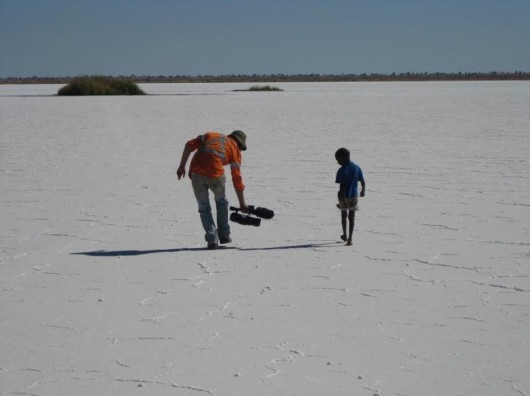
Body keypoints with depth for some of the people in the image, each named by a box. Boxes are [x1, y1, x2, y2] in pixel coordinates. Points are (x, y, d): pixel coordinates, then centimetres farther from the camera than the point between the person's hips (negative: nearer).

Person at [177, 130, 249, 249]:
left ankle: (212, 239, 8)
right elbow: (237, 179, 17)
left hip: (196, 171, 2)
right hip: (215, 172, -2)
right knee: (221, 201, 27)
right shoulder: (235, 149, 19)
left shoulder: (210, 135, 28)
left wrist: (182, 166, 13)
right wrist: (242, 204, 21)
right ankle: (224, 235, 29)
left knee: (204, 207, 17)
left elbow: (190, 145, 12)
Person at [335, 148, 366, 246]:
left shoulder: (342, 170, -16)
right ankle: (349, 239, -1)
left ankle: (345, 235, 32)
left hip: (344, 196, -3)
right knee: (352, 217, 7)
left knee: (343, 214, 20)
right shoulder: (357, 168, 0)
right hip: (354, 195, 3)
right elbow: (363, 182, 5)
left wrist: (342, 199, -24)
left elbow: (342, 186, -21)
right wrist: (363, 191, 24)